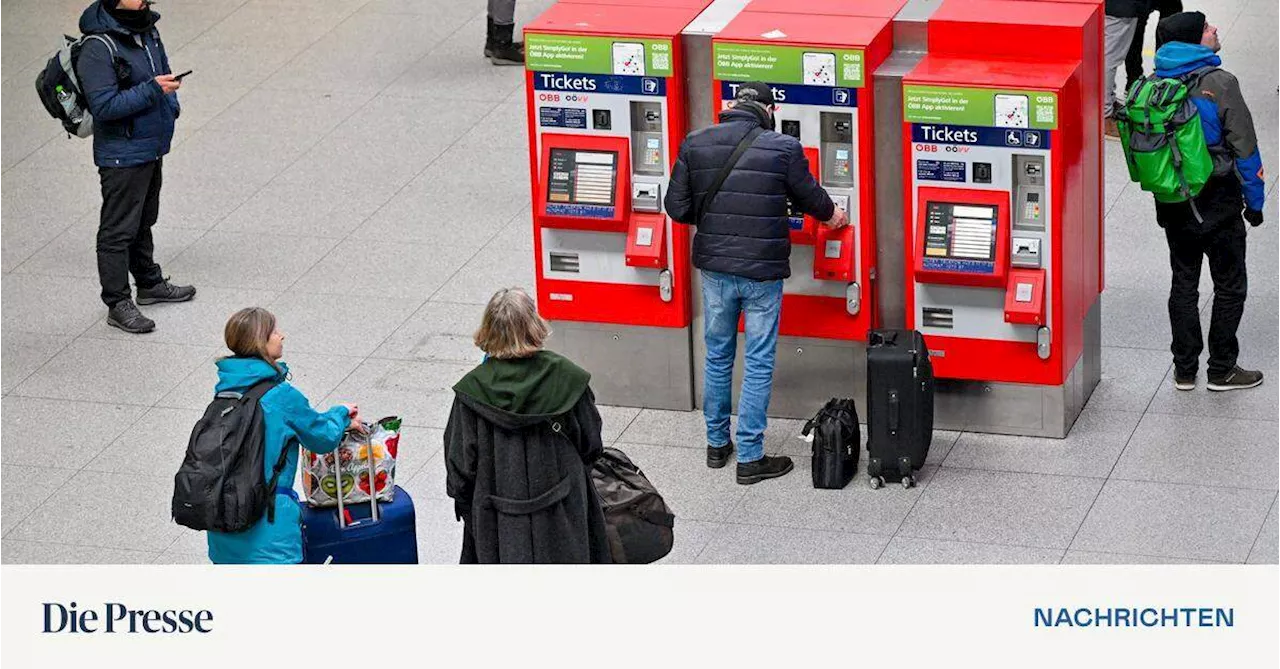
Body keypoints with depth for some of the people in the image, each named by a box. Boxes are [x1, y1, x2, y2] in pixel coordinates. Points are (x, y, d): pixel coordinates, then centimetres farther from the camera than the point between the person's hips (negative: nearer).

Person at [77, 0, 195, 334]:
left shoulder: (146, 29, 2)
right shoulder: (98, 49, -24)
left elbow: (162, 69, 19)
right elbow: (104, 106, -27)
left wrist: (170, 102, 2)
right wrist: (152, 90, -28)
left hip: (152, 148, 9)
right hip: (122, 154, -9)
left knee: (144, 220, 24)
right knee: (118, 229, 2)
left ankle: (150, 283, 40)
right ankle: (118, 305, 10)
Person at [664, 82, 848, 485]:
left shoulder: (695, 145, -3)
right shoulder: (783, 148, -11)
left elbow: (676, 208, -1)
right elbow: (809, 197, 4)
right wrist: (831, 216, 27)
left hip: (715, 269, 3)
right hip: (762, 271, -3)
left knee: (717, 356, 19)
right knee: (759, 363, 5)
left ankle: (717, 444, 30)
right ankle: (750, 458, 9)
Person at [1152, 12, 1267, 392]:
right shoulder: (1220, 84, -17)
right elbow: (1244, 147, -14)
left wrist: (1163, 192, 16)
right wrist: (1254, 201, -3)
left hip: (1172, 204, 5)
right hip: (1217, 203, -5)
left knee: (1183, 282, 16)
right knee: (1230, 286, 10)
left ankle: (1184, 369, 20)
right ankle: (1222, 370, 15)